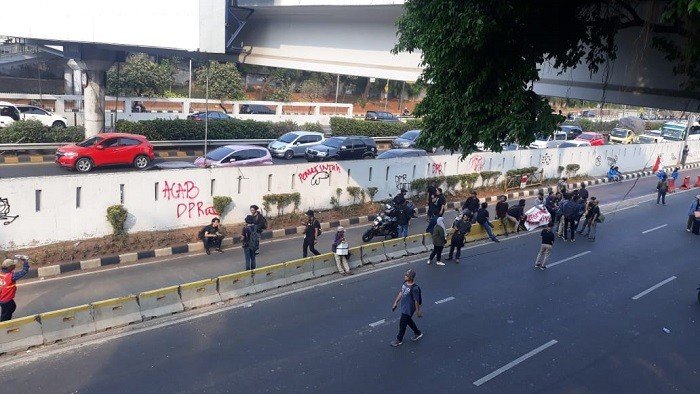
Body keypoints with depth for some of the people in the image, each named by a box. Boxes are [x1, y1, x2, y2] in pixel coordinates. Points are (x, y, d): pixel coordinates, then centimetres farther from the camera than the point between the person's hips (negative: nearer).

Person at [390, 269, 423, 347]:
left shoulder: (414, 288, -29)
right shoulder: (405, 283, -5)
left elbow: (417, 301, -19)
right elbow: (401, 293, 8)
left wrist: (418, 311, -9)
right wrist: (396, 303, 13)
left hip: (409, 309, -8)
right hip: (404, 307, 8)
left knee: (402, 324, 6)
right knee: (409, 321, 26)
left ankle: (399, 340, 27)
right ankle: (418, 333, 47)